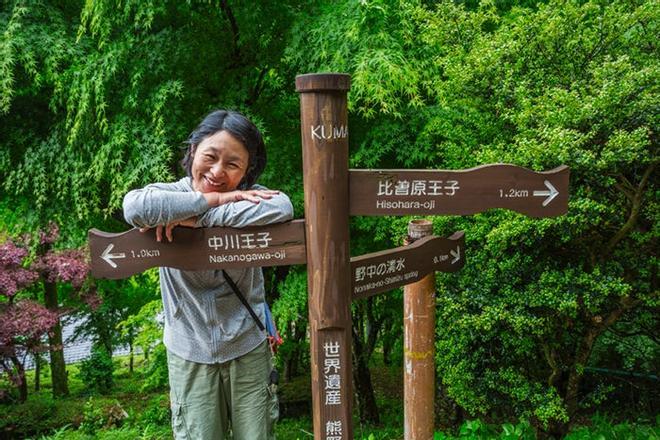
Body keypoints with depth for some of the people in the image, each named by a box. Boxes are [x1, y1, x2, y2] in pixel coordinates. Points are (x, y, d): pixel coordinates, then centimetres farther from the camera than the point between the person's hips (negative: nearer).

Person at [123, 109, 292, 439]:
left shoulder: (248, 197, -9)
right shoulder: (171, 193, -9)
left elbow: (282, 209, -33)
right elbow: (135, 207, -33)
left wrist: (196, 217, -30)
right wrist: (213, 199, -26)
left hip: (249, 347, 1)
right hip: (190, 353, 0)